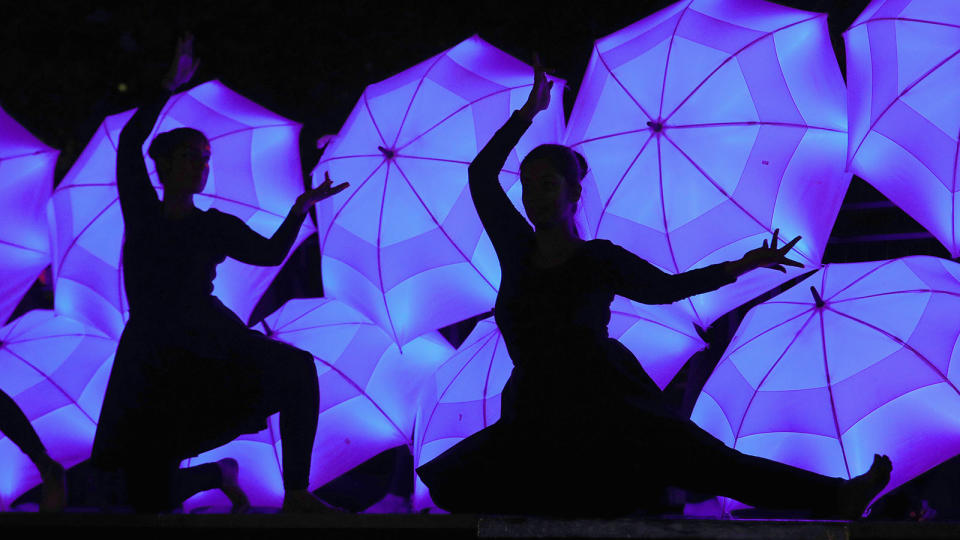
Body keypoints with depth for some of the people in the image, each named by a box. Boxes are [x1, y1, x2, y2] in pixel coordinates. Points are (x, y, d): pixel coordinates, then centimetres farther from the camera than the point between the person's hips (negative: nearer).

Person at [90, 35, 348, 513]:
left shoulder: (216, 226, 10)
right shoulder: (142, 212, 5)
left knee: (297, 368, -29)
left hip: (212, 344, 1)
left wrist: (300, 208, -15)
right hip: (153, 367, -1)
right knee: (151, 502, -4)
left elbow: (271, 253, -2)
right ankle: (219, 473, 30)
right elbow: (129, 144, -8)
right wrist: (170, 86, -14)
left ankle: (296, 495, -20)